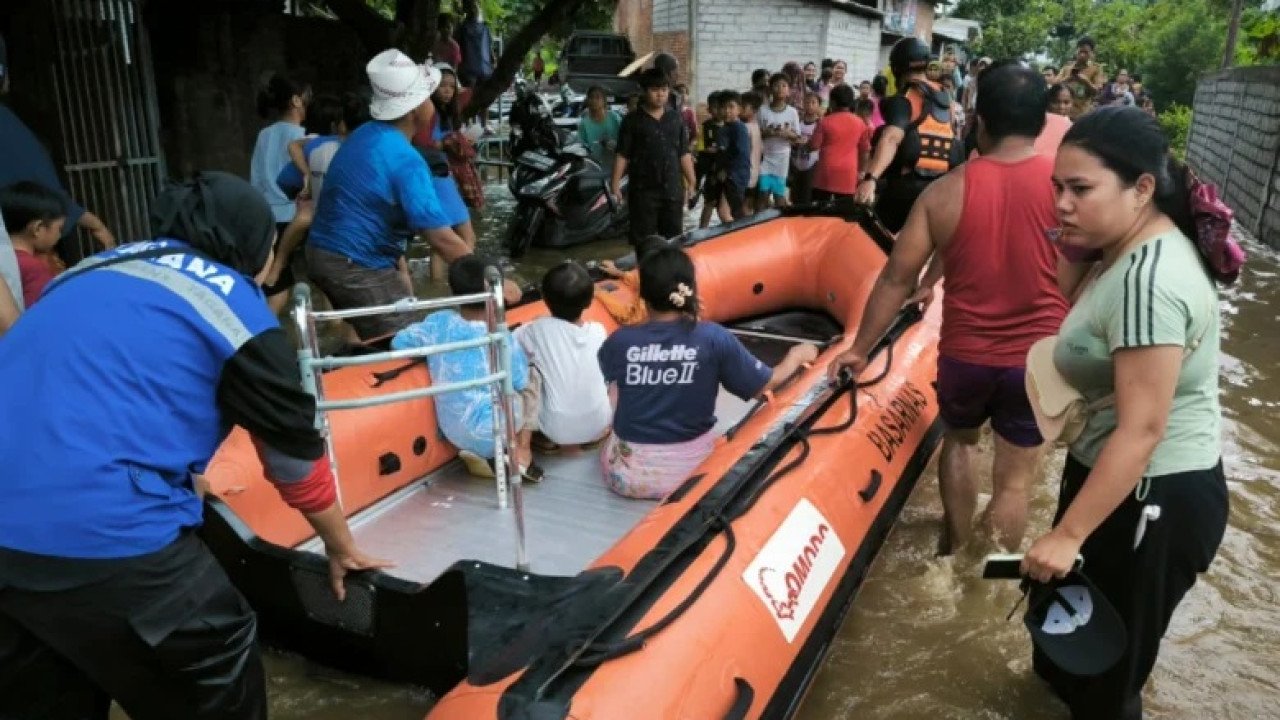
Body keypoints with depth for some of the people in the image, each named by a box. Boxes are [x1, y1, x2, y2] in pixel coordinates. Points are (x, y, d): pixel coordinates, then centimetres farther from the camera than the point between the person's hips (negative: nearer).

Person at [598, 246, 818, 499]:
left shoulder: (620, 342, -13)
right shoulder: (714, 339, -16)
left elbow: (606, 379, 10)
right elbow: (766, 384, -4)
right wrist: (797, 355, 16)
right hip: (690, 468, -1)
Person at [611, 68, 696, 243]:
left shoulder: (676, 119, 9)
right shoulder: (632, 120, -1)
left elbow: (684, 154, 12)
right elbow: (622, 155, -3)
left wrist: (691, 182, 8)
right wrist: (615, 185, -9)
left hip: (672, 190, 3)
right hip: (643, 191, -3)